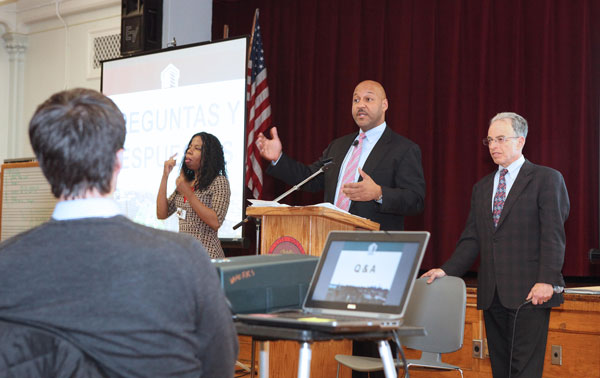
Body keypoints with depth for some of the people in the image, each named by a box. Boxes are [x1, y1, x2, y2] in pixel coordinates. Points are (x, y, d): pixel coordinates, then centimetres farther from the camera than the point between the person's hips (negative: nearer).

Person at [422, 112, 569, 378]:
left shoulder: (547, 179, 1)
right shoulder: (482, 187, 20)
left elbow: (553, 235, -7)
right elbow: (472, 239, 16)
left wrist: (546, 281, -17)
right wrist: (447, 270, 2)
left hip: (528, 293, -6)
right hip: (492, 295, 6)